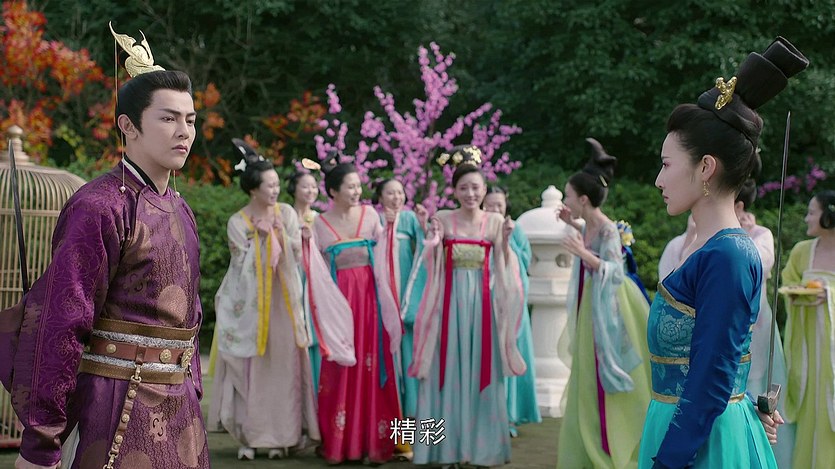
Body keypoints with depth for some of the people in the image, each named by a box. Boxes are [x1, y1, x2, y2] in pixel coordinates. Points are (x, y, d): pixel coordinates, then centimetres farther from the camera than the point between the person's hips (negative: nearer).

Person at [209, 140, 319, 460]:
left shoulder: (287, 214, 3)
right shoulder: (238, 223, -4)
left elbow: (299, 256, 1)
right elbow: (243, 267, -7)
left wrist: (281, 233, -11)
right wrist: (260, 236, -12)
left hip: (283, 304, 2)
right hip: (251, 307, -2)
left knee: (282, 366, 2)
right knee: (250, 369, 0)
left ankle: (280, 435, 7)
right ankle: (249, 436, 6)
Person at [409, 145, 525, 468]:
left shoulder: (495, 222, 4)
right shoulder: (443, 220, 1)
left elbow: (503, 269, 5)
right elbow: (432, 266, 1)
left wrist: (506, 240, -9)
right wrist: (432, 237, -13)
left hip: (482, 301, 1)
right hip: (451, 301, -1)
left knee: (482, 372, 3)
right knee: (450, 371, 1)